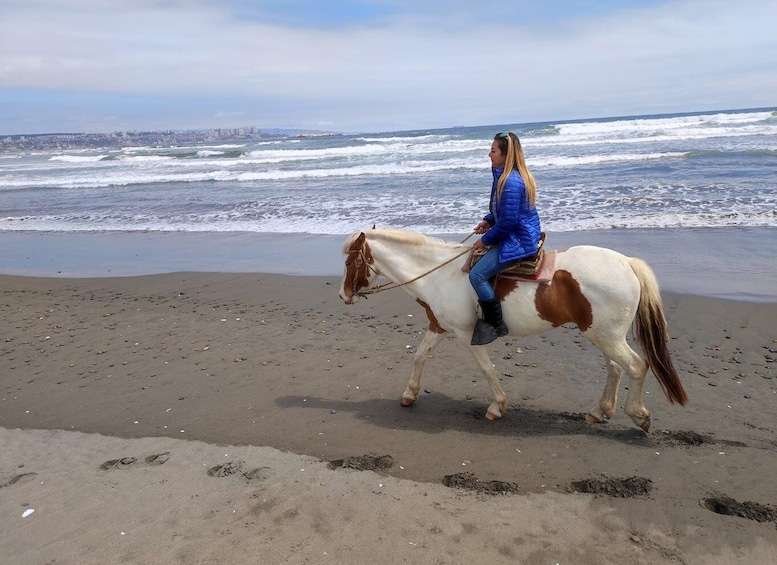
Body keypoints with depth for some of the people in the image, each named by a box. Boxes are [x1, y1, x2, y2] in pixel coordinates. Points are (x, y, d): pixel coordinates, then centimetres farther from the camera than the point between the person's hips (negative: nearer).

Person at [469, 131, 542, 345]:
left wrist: (486, 240, -11)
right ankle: (491, 317, 26)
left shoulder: (511, 183, -23)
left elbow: (507, 221, -24)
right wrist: (488, 220, 7)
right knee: (477, 262, 21)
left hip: (517, 242, -11)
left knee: (477, 275, -17)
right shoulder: (510, 177, 9)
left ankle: (496, 325, -6)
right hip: (522, 237, 11)